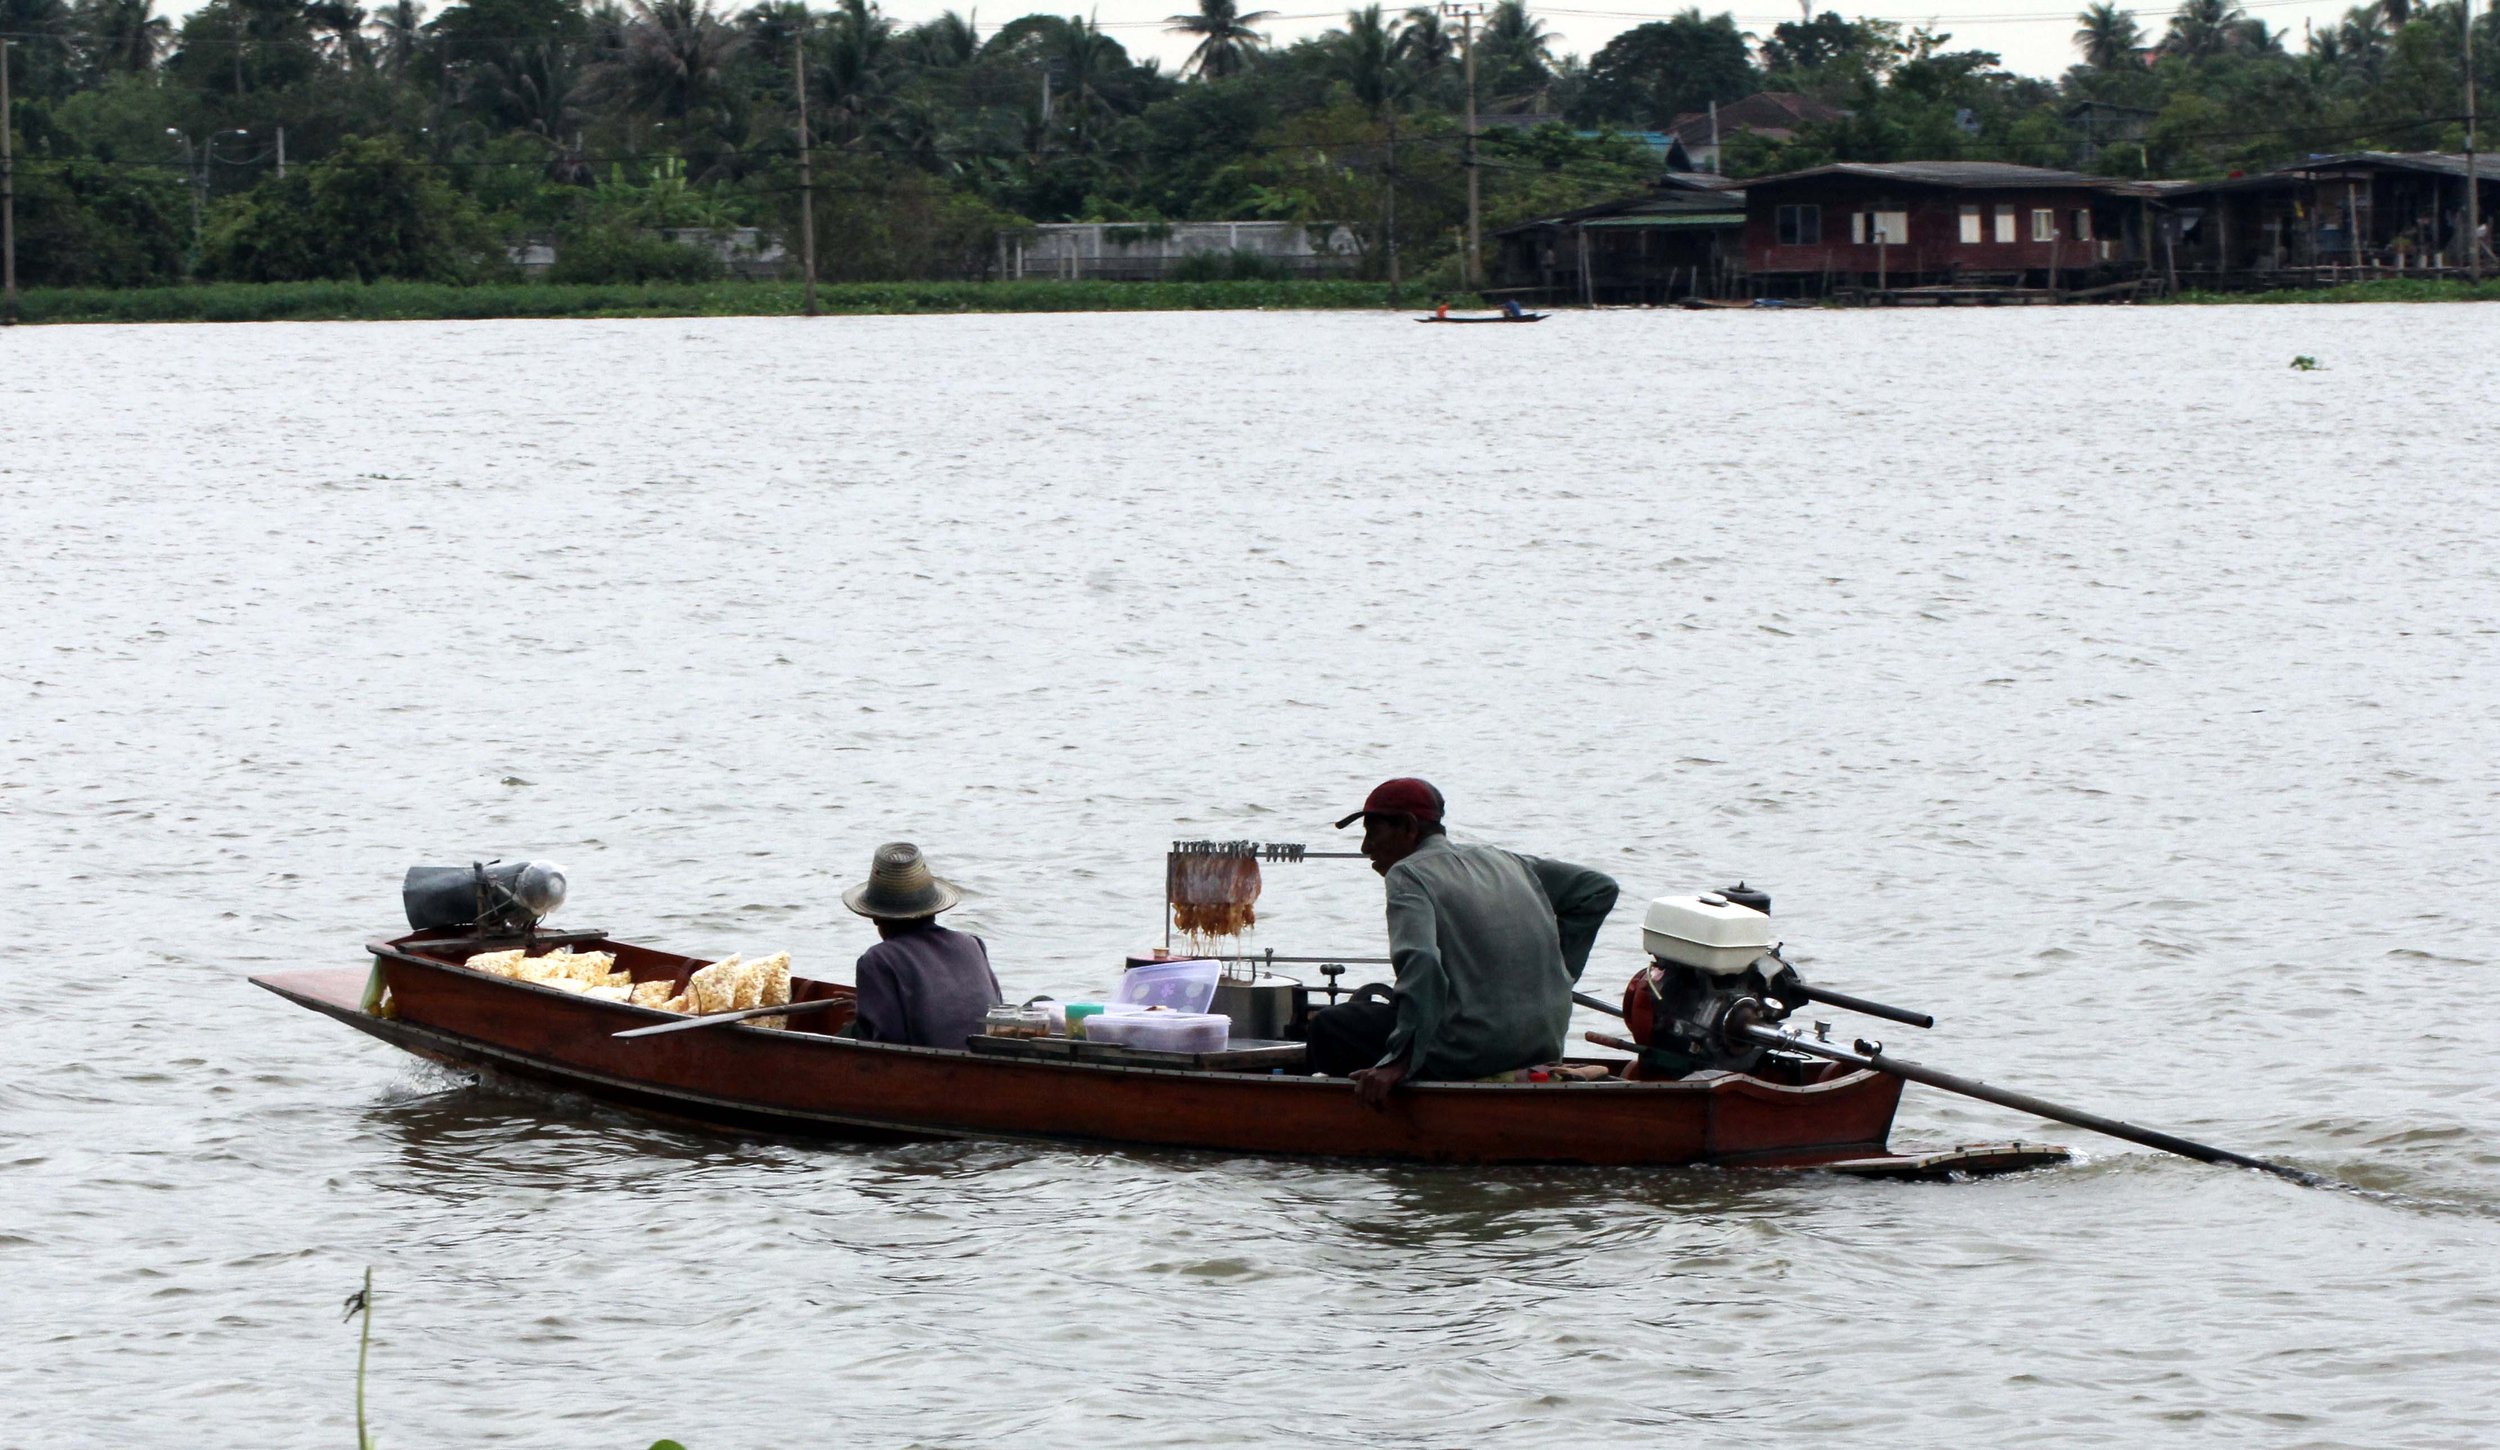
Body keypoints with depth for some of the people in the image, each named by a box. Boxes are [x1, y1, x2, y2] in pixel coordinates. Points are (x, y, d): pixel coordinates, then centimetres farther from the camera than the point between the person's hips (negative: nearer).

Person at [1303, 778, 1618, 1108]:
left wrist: (1400, 1060, -27)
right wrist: (1559, 967, 17)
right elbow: (1599, 889, 19)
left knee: (1328, 1027, 8)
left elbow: (1419, 962, -24)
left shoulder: (1408, 873, -6)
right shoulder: (1505, 862, 17)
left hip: (1472, 1056, -8)